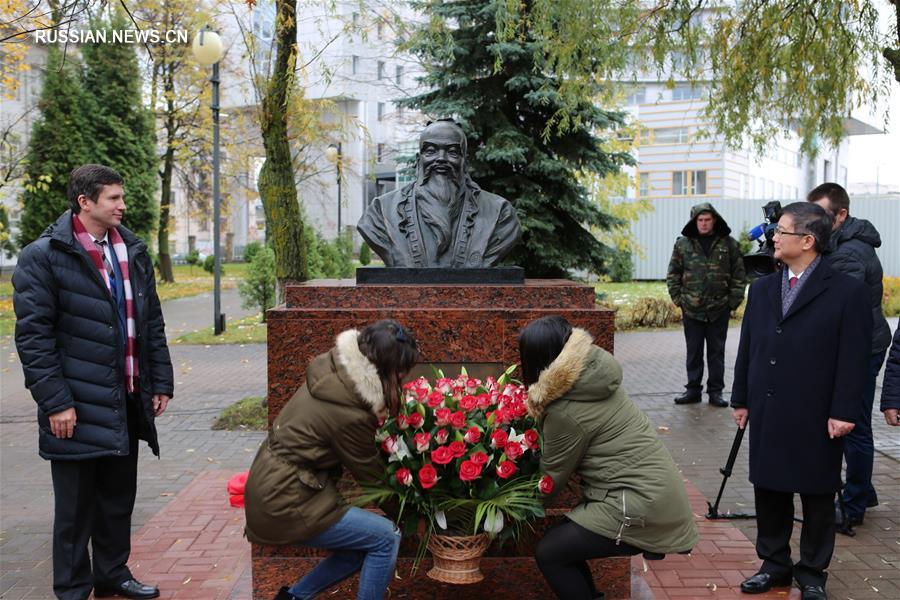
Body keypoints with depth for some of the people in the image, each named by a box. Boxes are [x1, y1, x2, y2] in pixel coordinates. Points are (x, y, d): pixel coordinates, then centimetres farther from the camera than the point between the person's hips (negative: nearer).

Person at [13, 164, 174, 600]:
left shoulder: (133, 252, 11)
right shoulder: (43, 256, -8)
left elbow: (152, 323, 16)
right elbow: (33, 335, -11)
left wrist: (160, 382, 11)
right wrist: (55, 401, -15)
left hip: (128, 402, 6)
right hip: (79, 405, -6)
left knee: (119, 497, 17)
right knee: (75, 505, 5)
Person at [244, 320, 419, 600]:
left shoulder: (332, 368, -2)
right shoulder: (350, 413, -27)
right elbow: (368, 471, -10)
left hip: (270, 486, 9)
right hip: (283, 504, -9)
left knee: (363, 545, 13)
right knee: (386, 538, -7)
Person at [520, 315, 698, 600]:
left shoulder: (567, 411, -20)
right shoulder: (593, 374, 4)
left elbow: (551, 476, -6)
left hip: (643, 507, -9)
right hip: (656, 491, 9)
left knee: (549, 553, -3)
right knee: (564, 539, 15)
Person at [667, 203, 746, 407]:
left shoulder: (729, 244, 2)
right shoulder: (683, 244, 3)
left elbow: (739, 276, 2)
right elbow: (673, 275, 7)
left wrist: (733, 302, -4)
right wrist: (678, 299, 0)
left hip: (719, 309, 0)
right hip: (691, 309, 1)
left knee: (717, 351, 7)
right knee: (694, 352, 8)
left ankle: (715, 391, 15)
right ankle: (693, 389, 17)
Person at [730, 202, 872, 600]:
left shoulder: (847, 292, -8)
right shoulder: (762, 289, 9)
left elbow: (853, 358, -10)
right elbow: (747, 348, 12)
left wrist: (843, 412, -13)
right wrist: (742, 399, 10)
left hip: (816, 419, -5)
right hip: (767, 414, 5)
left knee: (817, 499, 8)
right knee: (768, 491, 12)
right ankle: (775, 564, 26)